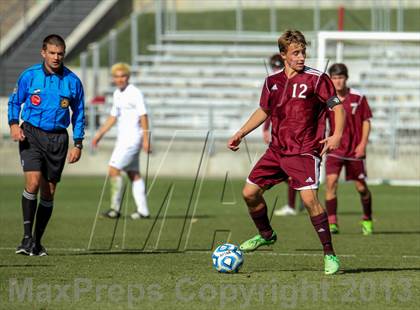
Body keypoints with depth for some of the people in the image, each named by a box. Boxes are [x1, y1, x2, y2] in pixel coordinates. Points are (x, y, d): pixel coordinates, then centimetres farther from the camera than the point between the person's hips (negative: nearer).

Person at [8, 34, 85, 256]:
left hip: (58, 138, 2)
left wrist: (78, 144, 6)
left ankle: (37, 242, 17)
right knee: (33, 182, -20)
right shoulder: (29, 76, -1)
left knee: (48, 192, 5)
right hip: (31, 134, -2)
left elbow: (78, 113, 11)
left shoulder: (72, 81, 2)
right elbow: (15, 101, 10)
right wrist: (14, 124, -8)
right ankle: (27, 237, -14)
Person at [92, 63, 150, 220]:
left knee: (114, 170, -13)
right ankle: (142, 210, 8)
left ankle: (115, 208, -10)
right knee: (133, 174, 7)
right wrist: (100, 134, 21)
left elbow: (143, 117, -14)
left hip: (132, 138, -9)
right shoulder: (117, 94, 14)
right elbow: (113, 117, 23)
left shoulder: (135, 93, -11)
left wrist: (146, 139, -19)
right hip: (122, 139, 9)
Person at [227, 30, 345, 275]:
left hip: (305, 152, -6)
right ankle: (266, 234, 33)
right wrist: (240, 134, 19)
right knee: (250, 193, 5)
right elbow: (263, 112, 23)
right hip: (277, 150, 6)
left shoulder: (317, 79, -7)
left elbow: (338, 108, -6)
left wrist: (337, 136, -22)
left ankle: (330, 255, -14)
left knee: (309, 198, -22)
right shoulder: (272, 81, 8)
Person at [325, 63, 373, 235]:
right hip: (335, 148, 1)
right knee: (331, 181, -17)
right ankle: (332, 223, -14)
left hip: (355, 150, 0)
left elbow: (366, 122, 1)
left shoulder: (358, 98, -4)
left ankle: (367, 219, 29)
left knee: (361, 187, 5)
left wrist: (363, 144, -9)